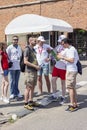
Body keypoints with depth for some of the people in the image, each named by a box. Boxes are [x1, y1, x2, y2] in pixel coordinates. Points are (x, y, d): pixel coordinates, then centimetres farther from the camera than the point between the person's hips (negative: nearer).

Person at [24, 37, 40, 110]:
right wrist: (35, 66, -17)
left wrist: (37, 66, 7)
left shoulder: (33, 49, 16)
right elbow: (25, 61, -18)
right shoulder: (27, 49, -11)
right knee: (28, 88, -4)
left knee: (33, 87, 13)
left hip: (34, 71, 9)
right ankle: (26, 104, 2)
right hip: (29, 71, -9)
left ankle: (31, 101, 22)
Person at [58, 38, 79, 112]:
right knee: (73, 87, 13)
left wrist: (63, 57, -15)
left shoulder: (71, 50, -15)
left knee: (70, 87, -7)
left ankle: (72, 105, -3)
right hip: (72, 70, 10)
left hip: (71, 70, -10)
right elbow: (77, 59, 22)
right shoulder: (73, 49, 16)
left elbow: (72, 60, -24)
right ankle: (75, 104, 19)